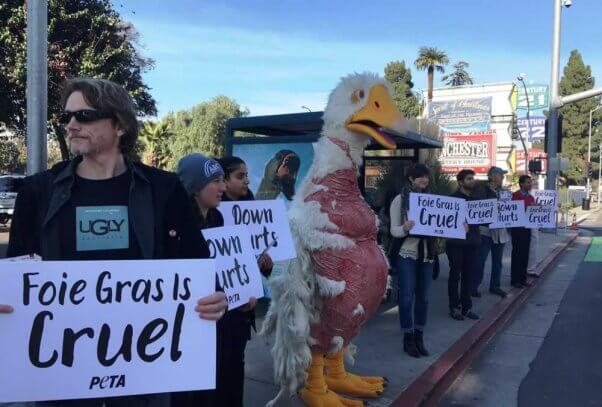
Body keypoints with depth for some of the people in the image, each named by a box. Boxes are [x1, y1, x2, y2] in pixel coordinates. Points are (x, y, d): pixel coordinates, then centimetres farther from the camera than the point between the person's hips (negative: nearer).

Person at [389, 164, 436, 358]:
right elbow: (394, 230, -8)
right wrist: (404, 228, -29)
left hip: (427, 253, 4)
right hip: (407, 254, -4)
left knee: (423, 297, 10)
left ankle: (419, 337, 22)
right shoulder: (400, 199, -5)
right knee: (407, 297, -1)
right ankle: (408, 339, 12)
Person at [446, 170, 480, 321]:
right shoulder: (453, 198, -4)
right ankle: (454, 307, 11)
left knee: (469, 276, 8)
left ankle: (467, 307, 18)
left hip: (472, 243, 5)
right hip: (456, 243, -5)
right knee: (455, 275, 3)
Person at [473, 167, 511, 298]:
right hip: (486, 230, -6)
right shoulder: (482, 191, -5)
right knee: (480, 260, -4)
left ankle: (495, 286, 23)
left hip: (501, 231, 6)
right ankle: (474, 286, 5)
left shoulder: (504, 192, 12)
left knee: (497, 260, 13)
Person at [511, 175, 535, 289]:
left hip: (527, 228, 7)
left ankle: (523, 279, 17)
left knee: (525, 254, 10)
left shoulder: (531, 197, 14)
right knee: (517, 253, -2)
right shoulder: (515, 196, -9)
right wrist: (528, 208, -23)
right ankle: (515, 280, 5)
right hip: (517, 228, -7)